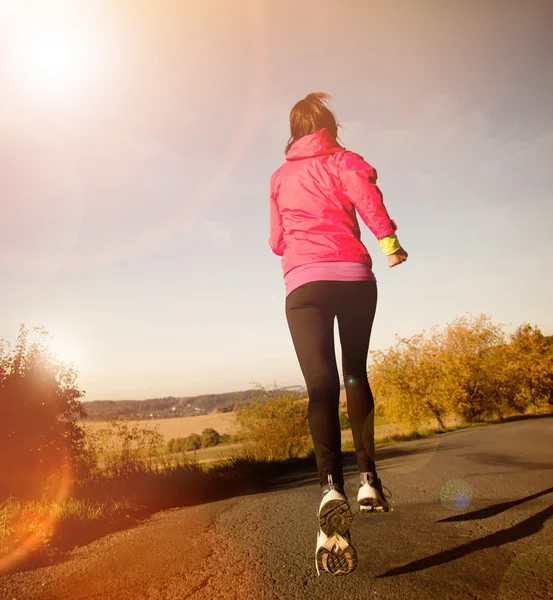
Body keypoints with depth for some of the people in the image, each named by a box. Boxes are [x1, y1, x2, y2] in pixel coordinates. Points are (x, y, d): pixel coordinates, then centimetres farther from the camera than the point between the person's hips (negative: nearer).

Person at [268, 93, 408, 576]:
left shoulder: (280, 177, 23)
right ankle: (368, 477, 13)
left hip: (303, 281, 1)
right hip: (353, 275, 0)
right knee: (356, 373, 15)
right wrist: (388, 239, -14)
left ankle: (332, 487, -33)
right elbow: (364, 190, -9)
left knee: (321, 385, -11)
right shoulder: (342, 158, 15)